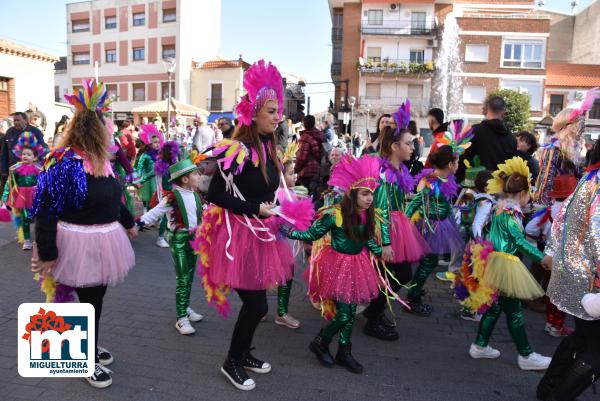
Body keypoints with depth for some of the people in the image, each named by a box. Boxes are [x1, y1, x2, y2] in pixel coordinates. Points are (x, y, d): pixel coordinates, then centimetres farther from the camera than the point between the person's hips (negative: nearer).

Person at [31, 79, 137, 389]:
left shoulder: (100, 160, 5)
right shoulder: (63, 163, -21)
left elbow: (113, 197, 19)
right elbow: (46, 212, -19)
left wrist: (128, 223, 28)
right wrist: (47, 254, -18)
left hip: (102, 241, 8)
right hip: (81, 244, -8)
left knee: (97, 298, 21)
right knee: (89, 301, 7)